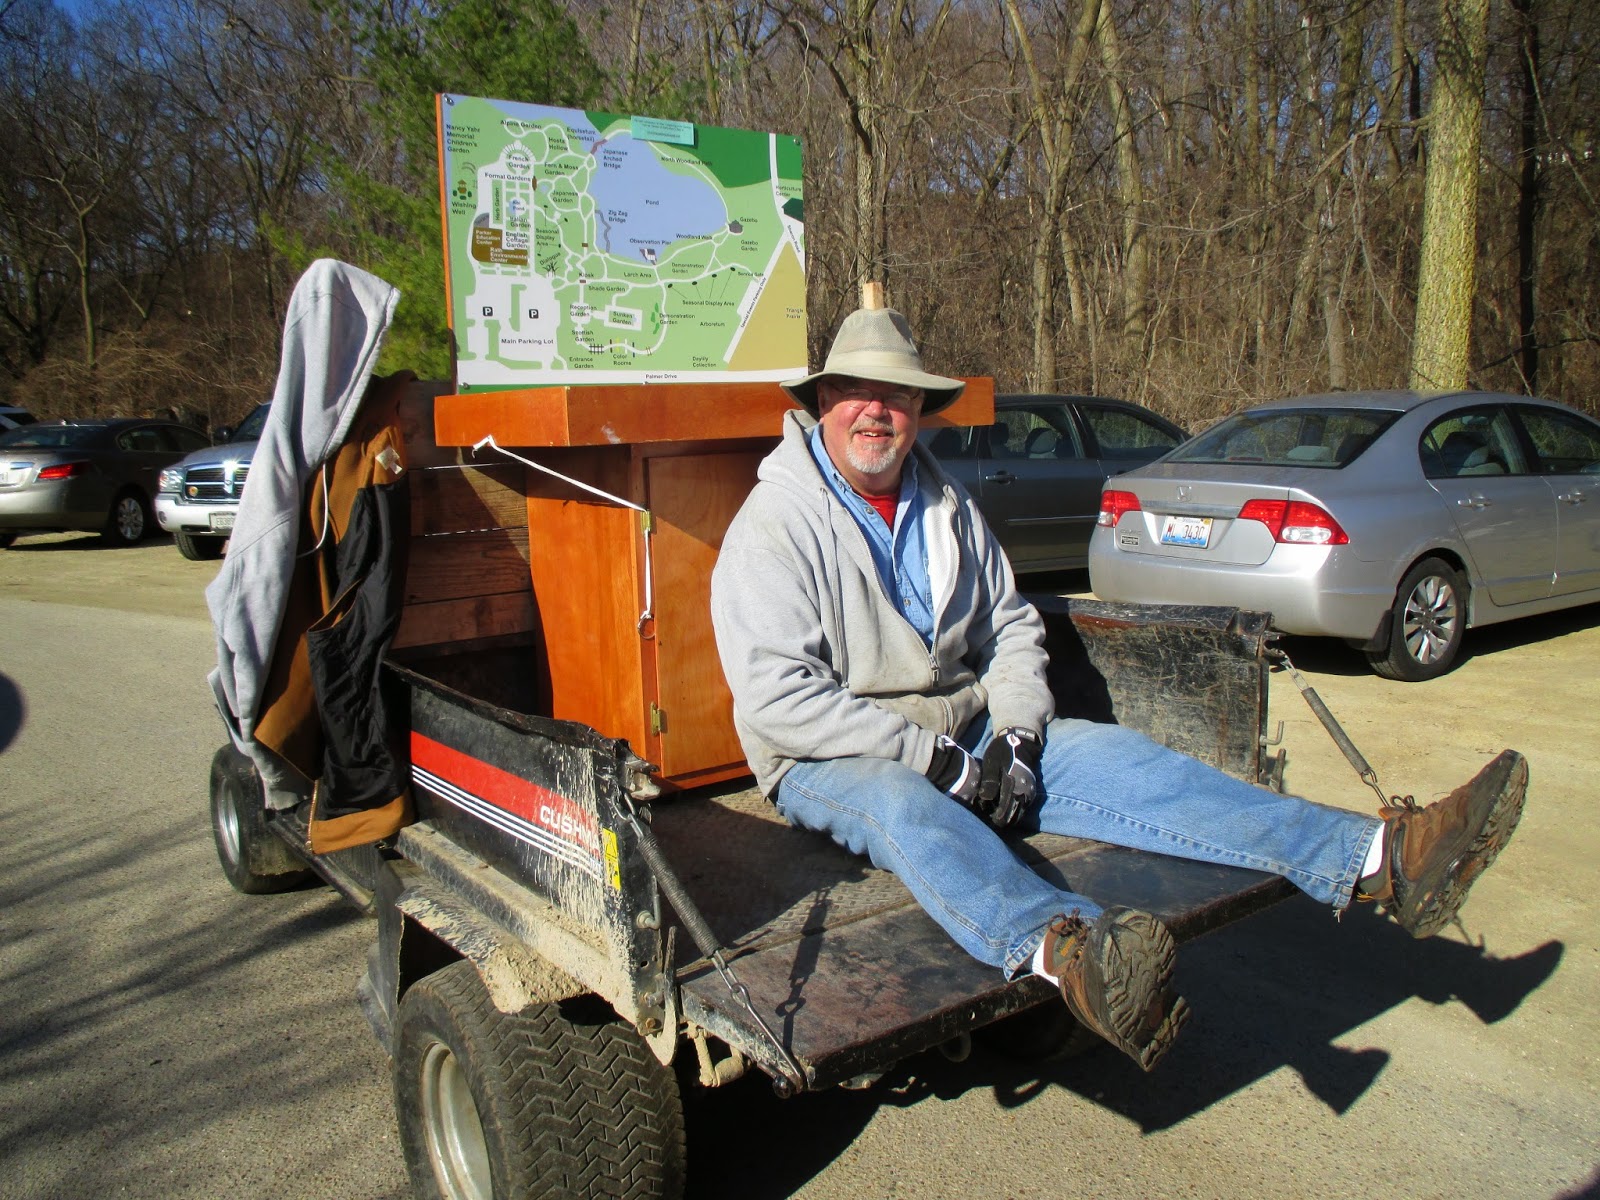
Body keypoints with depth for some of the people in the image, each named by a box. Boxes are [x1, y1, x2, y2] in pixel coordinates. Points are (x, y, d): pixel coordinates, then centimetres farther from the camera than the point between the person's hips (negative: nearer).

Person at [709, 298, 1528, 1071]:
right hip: (832, 761, -5)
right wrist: (930, 757, -21)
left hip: (966, 735, 6)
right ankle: (1062, 948, -68)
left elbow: (1009, 626, 13)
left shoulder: (947, 508, 12)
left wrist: (1015, 733, -7)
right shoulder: (775, 524, -9)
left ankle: (1376, 858, -27)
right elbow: (775, 696, -18)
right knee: (904, 807, -38)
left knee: (1110, 756, -16)